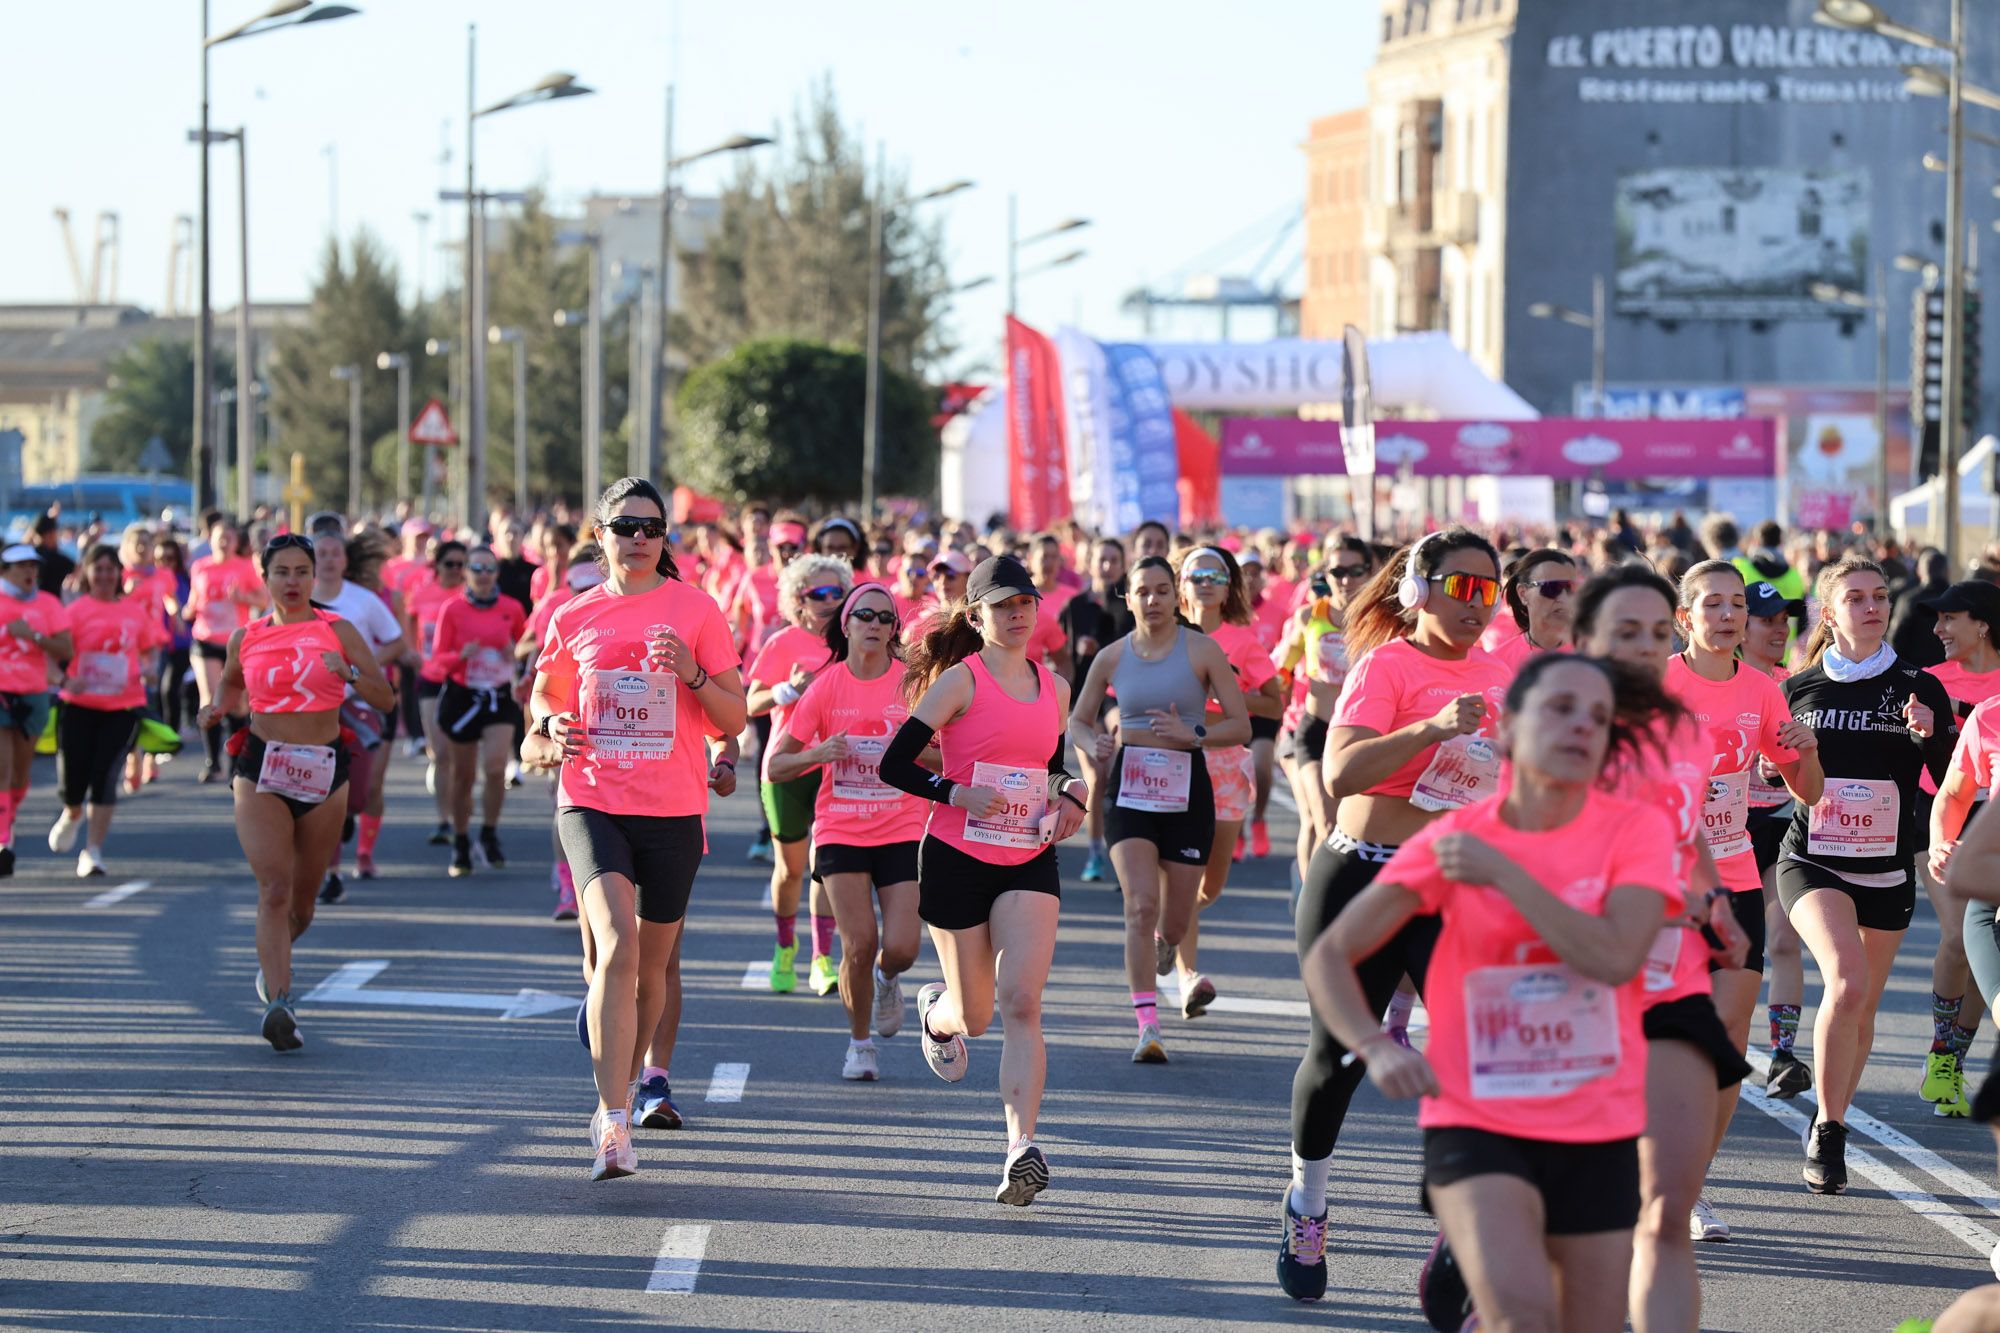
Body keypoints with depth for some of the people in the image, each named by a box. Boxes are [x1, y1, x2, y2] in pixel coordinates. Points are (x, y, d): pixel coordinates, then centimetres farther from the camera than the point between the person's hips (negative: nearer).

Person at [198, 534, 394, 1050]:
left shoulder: (337, 632, 2)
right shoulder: (246, 638, 6)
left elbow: (385, 698, 1)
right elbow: (231, 684, 26)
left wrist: (350, 674, -18)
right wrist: (218, 708, 4)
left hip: (324, 773, 1)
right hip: (260, 769, -1)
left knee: (303, 896, 12)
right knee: (274, 888, -16)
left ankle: (273, 959, 43)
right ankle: (279, 1003, -23)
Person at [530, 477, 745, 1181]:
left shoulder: (696, 610, 2)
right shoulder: (574, 617, 5)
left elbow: (734, 720, 3)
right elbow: (542, 694, 22)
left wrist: (693, 674, -16)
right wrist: (551, 724, -1)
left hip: (673, 812, 1)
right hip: (592, 804, -1)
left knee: (651, 968, 11)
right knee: (617, 945, -21)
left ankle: (628, 1081, 37)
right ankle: (614, 1123, -26)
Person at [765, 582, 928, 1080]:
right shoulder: (826, 686, -2)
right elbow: (775, 766, 0)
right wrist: (819, 753, -19)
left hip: (902, 830, 0)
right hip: (840, 830, 0)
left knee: (900, 949, -11)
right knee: (859, 944, -11)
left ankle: (887, 979, 27)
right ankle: (859, 1043, 12)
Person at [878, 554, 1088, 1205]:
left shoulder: (1055, 687, 9)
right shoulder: (961, 679, -7)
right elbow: (895, 764, -10)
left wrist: (1070, 795, 4)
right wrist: (959, 794, -23)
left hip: (1029, 863, 3)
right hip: (957, 858, -3)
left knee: (1021, 1004, -14)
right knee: (974, 1014, 8)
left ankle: (1022, 1149, -21)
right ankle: (935, 1012, 47)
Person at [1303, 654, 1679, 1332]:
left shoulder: (1636, 830, -3)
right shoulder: (1453, 838, -2)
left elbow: (1614, 959, -19)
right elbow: (1327, 956, -2)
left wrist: (1501, 871, -18)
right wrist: (1375, 1046, -21)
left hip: (1599, 1135, 2)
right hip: (1475, 1123, -2)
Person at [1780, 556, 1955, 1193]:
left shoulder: (1918, 688, 0)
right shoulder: (1800, 689, 1)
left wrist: (1930, 735, -18)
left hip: (1886, 870, 2)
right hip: (1812, 861, -2)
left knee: (1862, 1006, 12)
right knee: (1846, 983, -24)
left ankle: (1830, 1126, 32)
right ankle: (1827, 1128, -11)